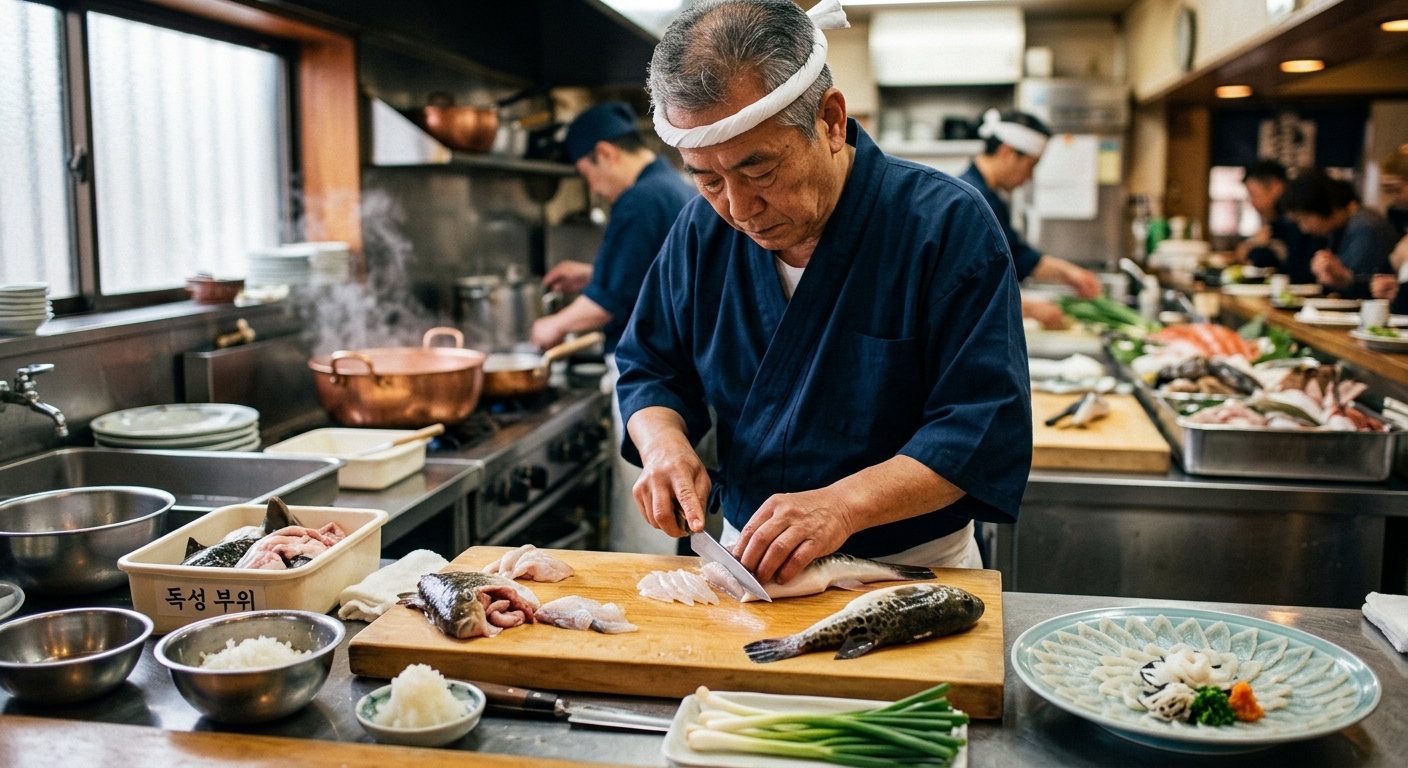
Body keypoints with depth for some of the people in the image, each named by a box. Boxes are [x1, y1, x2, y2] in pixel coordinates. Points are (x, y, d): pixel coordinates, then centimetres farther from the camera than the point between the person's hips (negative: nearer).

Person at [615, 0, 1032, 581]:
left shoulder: (948, 224, -14)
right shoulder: (704, 229, 0)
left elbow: (985, 429, -17)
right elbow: (651, 370, 10)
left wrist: (844, 504, -29)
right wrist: (663, 444, -11)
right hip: (747, 557, 3)